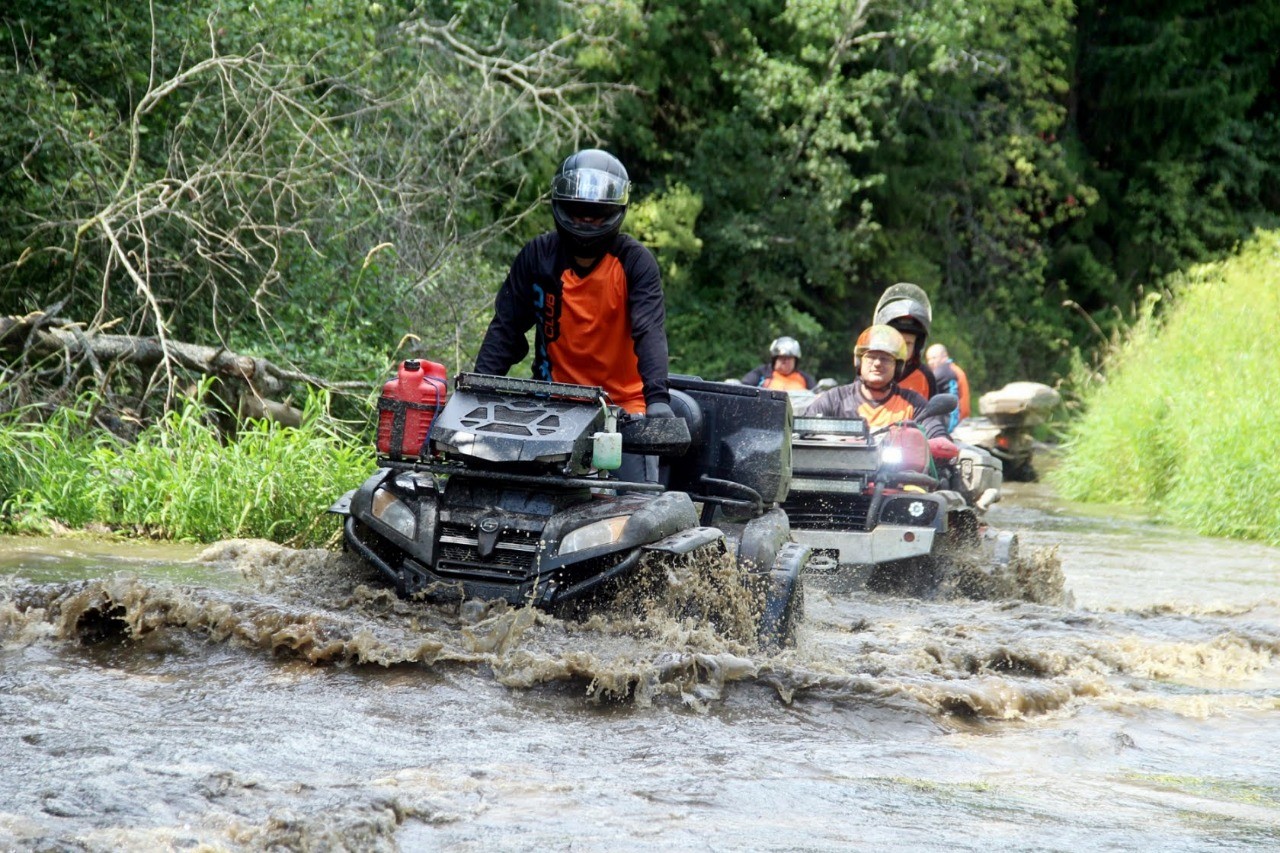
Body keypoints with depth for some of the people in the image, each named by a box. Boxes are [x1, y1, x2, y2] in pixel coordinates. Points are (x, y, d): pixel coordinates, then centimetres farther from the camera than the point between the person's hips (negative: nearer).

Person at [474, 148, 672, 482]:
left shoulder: (635, 261, -7)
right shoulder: (537, 256, 0)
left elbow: (650, 332, -18)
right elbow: (506, 327, 1)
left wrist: (657, 397, -33)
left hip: (624, 402, -2)